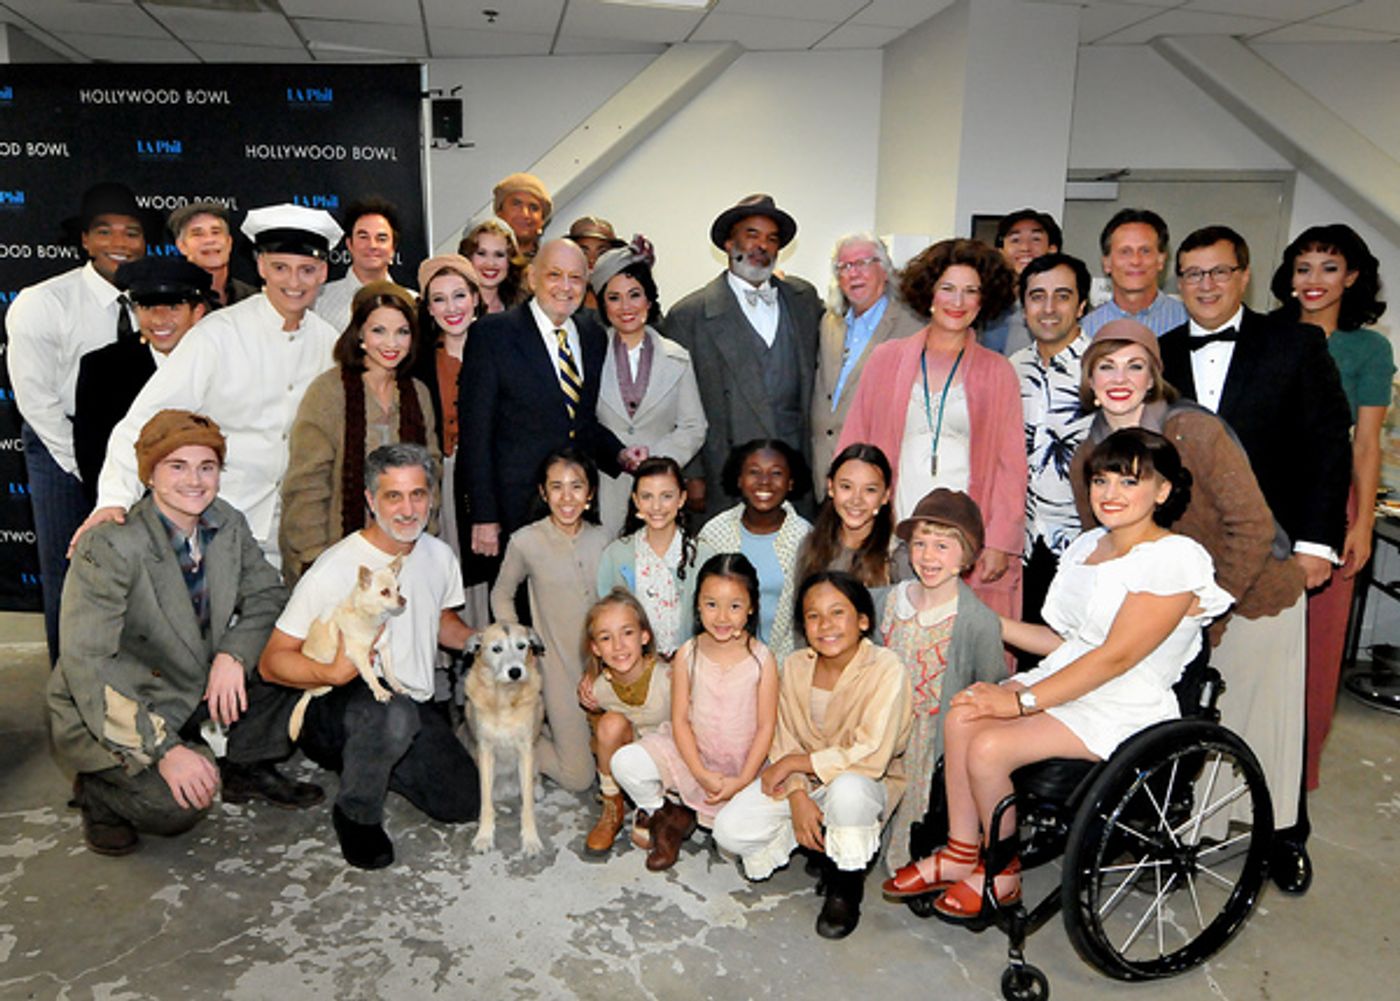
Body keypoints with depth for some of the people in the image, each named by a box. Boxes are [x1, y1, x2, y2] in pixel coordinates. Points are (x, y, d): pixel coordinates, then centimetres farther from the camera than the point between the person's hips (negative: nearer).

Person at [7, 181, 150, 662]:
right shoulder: (41, 304, -12)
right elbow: (36, 399, -10)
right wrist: (87, 467, -10)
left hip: (134, 447, 2)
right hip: (62, 445, -2)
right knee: (67, 571, 1)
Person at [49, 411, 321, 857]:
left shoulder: (228, 525, -6)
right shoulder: (110, 546, -26)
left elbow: (267, 594, 0)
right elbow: (84, 665, -28)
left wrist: (233, 654, -23)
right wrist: (164, 750, -33)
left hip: (195, 688, 7)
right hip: (102, 713, -6)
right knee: (182, 801, -29)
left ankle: (250, 769, 9)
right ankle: (97, 792, 4)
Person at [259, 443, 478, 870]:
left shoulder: (438, 555, 1)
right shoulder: (334, 570, -19)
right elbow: (271, 661, -16)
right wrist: (332, 673, -36)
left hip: (414, 707, 6)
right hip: (332, 709, -6)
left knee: (465, 803, -2)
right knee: (393, 711, -39)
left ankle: (369, 760, 22)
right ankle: (355, 815, -9)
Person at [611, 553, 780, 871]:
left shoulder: (762, 660, -10)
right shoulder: (687, 655, -6)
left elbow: (766, 727, -7)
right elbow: (679, 719, -5)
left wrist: (742, 780, -14)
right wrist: (701, 774, -15)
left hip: (743, 765, 0)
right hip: (692, 755, 1)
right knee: (625, 763, -21)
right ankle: (668, 816, 6)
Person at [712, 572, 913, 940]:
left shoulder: (886, 669, -20)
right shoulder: (796, 666, -3)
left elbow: (871, 757, -26)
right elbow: (785, 741, 0)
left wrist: (795, 763, -18)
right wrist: (797, 797, -18)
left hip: (868, 784, -4)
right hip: (804, 780, 5)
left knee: (848, 789, -41)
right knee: (730, 831, -15)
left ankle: (846, 888, -11)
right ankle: (820, 840, 11)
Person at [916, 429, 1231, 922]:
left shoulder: (1175, 558, -13)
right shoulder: (1085, 546, 14)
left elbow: (1115, 656, -19)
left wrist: (1021, 700, -20)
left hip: (1122, 710, -7)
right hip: (1064, 679, 8)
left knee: (989, 748, -24)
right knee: (961, 717, -18)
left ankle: (1002, 875, 1)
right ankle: (961, 853, -3)